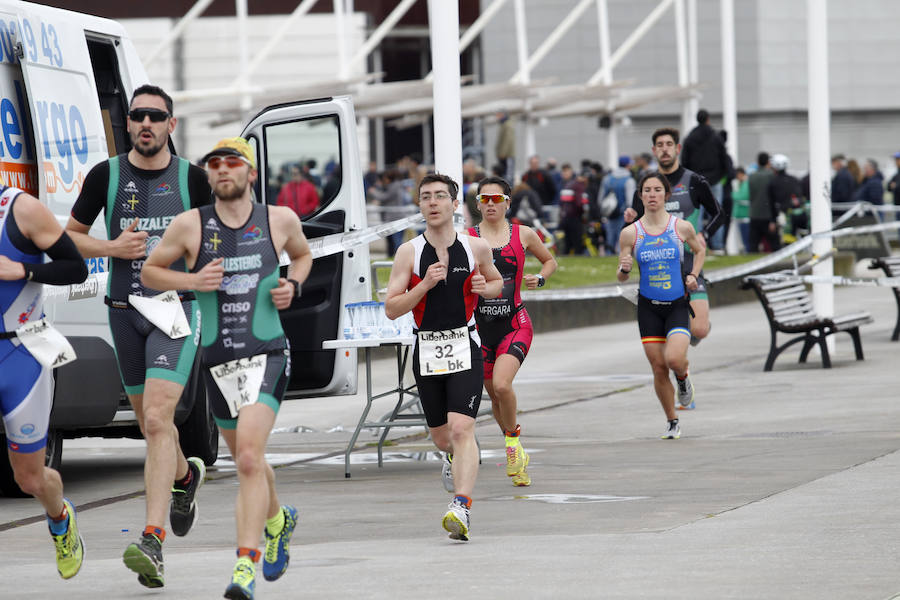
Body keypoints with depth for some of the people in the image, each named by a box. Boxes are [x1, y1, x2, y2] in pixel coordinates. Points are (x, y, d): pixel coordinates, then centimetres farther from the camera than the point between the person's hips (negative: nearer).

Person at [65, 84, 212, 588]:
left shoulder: (192, 178, 1)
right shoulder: (105, 176, 3)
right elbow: (70, 236, 11)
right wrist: (112, 247, -7)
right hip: (125, 309, 3)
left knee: (157, 419, -17)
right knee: (149, 420, 14)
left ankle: (153, 541, -24)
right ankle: (186, 476, 49)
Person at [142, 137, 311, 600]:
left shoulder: (280, 220, 2)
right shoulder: (190, 225, -1)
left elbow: (303, 255, 23)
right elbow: (150, 271, 9)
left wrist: (293, 285, 2)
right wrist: (191, 280, -9)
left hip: (267, 355, -3)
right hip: (216, 360, 3)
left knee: (249, 456, -20)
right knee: (246, 459, 18)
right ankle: (277, 519, 49)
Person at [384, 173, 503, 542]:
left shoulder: (476, 248, 1)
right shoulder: (409, 253, -2)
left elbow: (497, 282, 20)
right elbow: (391, 309, -4)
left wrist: (484, 287, -3)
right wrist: (425, 285, -17)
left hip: (465, 349, -2)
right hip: (427, 350, 2)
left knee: (461, 429, -18)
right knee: (441, 437, 14)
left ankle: (461, 508, -26)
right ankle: (460, 456, 51)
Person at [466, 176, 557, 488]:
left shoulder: (523, 235, 2)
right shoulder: (466, 238, 0)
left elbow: (550, 260, 19)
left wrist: (539, 278, -1)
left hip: (515, 324, -2)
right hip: (480, 327, 2)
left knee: (501, 385, -23)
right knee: (494, 396, 10)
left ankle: (512, 438, 1)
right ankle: (516, 453, 32)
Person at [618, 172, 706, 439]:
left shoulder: (682, 227, -3)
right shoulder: (630, 233, -2)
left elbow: (700, 250, 18)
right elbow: (621, 277, 4)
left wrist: (693, 275, 2)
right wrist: (624, 268, -19)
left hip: (678, 304, -1)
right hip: (649, 307, 1)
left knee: (674, 359, -22)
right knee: (658, 369, 2)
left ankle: (683, 379, 16)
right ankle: (672, 423, 20)